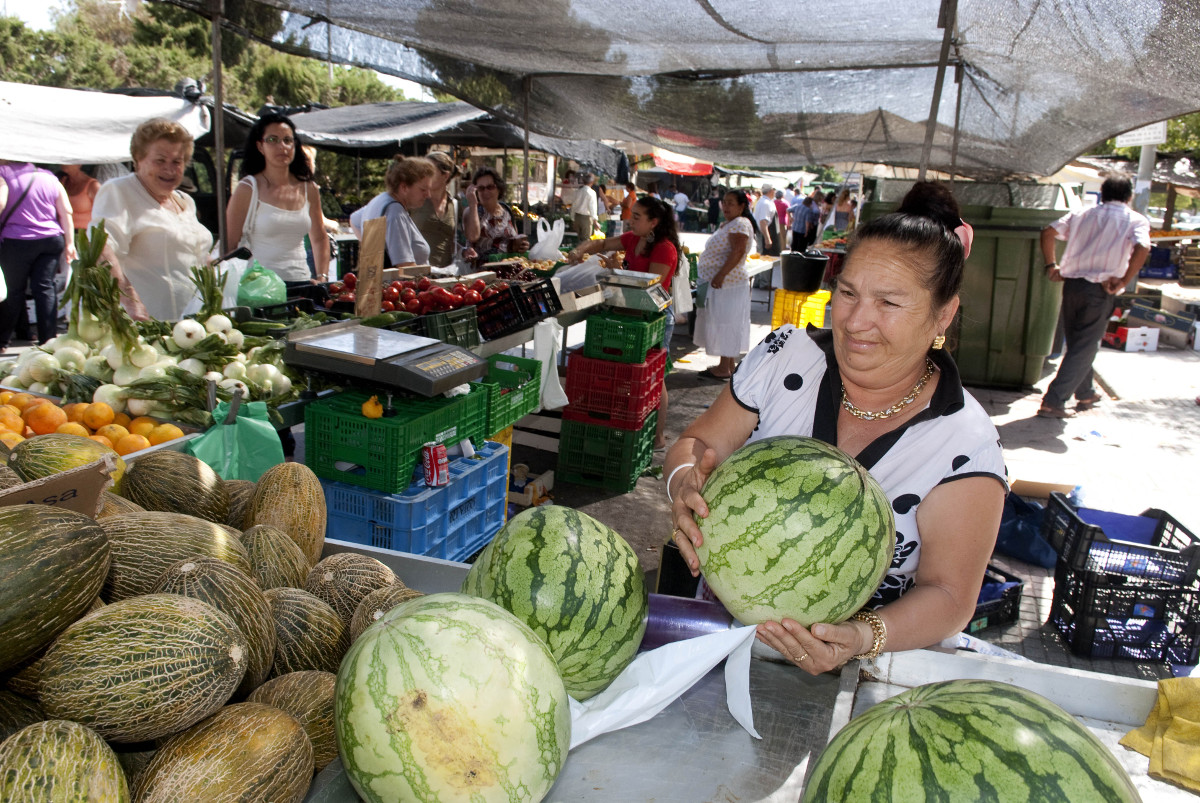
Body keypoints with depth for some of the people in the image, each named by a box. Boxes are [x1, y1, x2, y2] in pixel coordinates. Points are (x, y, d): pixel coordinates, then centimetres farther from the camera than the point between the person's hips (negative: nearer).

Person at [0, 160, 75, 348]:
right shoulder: (49, 177, 12)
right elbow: (66, 212, 8)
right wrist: (69, 243, 9)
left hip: (16, 242, -3)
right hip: (52, 240, 4)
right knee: (45, 288, 2)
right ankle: (48, 341, -3)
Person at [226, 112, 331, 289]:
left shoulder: (309, 189, 11)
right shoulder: (247, 189, -1)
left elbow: (319, 238, 22)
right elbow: (230, 243, -2)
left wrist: (322, 278, 10)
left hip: (301, 282, 3)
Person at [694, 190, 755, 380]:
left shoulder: (740, 224, -14)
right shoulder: (729, 224, 18)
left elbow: (738, 252, -25)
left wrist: (721, 275, -29)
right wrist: (716, 277, 18)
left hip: (728, 283, -11)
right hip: (722, 283, 11)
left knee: (725, 324, -6)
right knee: (724, 324, 14)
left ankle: (725, 369, -2)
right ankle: (727, 365, 20)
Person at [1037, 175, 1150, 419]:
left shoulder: (1082, 214, 13)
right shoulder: (1136, 220, 1)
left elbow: (1048, 232, 4)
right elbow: (1142, 249, -18)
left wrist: (1051, 265, 9)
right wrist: (1123, 282, -12)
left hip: (1072, 284, 5)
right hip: (1100, 289, -5)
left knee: (1076, 343, 20)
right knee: (1084, 348, 1)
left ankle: (1085, 394, 36)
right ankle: (1053, 402, -7)